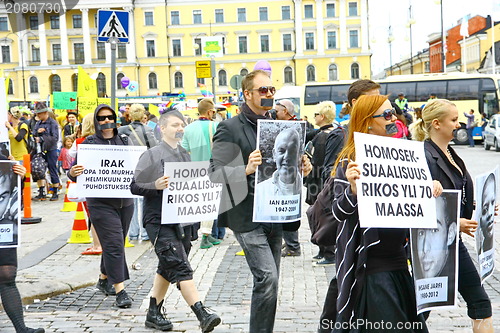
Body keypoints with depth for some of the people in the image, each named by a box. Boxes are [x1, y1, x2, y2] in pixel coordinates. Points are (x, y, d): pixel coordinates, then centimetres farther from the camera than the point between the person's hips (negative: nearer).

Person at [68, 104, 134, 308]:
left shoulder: (124, 142, 9)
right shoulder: (89, 143, -2)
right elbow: (78, 172, -3)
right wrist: (73, 174, -25)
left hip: (125, 201, 4)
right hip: (101, 203, -4)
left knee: (115, 243, 15)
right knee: (114, 244, -9)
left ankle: (104, 279, 36)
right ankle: (120, 291, -5)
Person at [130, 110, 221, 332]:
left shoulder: (185, 155, 16)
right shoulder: (151, 155, -3)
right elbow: (134, 186, -7)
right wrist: (155, 185, -24)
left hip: (183, 220, 7)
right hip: (159, 220, -7)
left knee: (167, 269, 15)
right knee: (181, 268, -14)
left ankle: (154, 313, 27)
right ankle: (202, 314, -17)